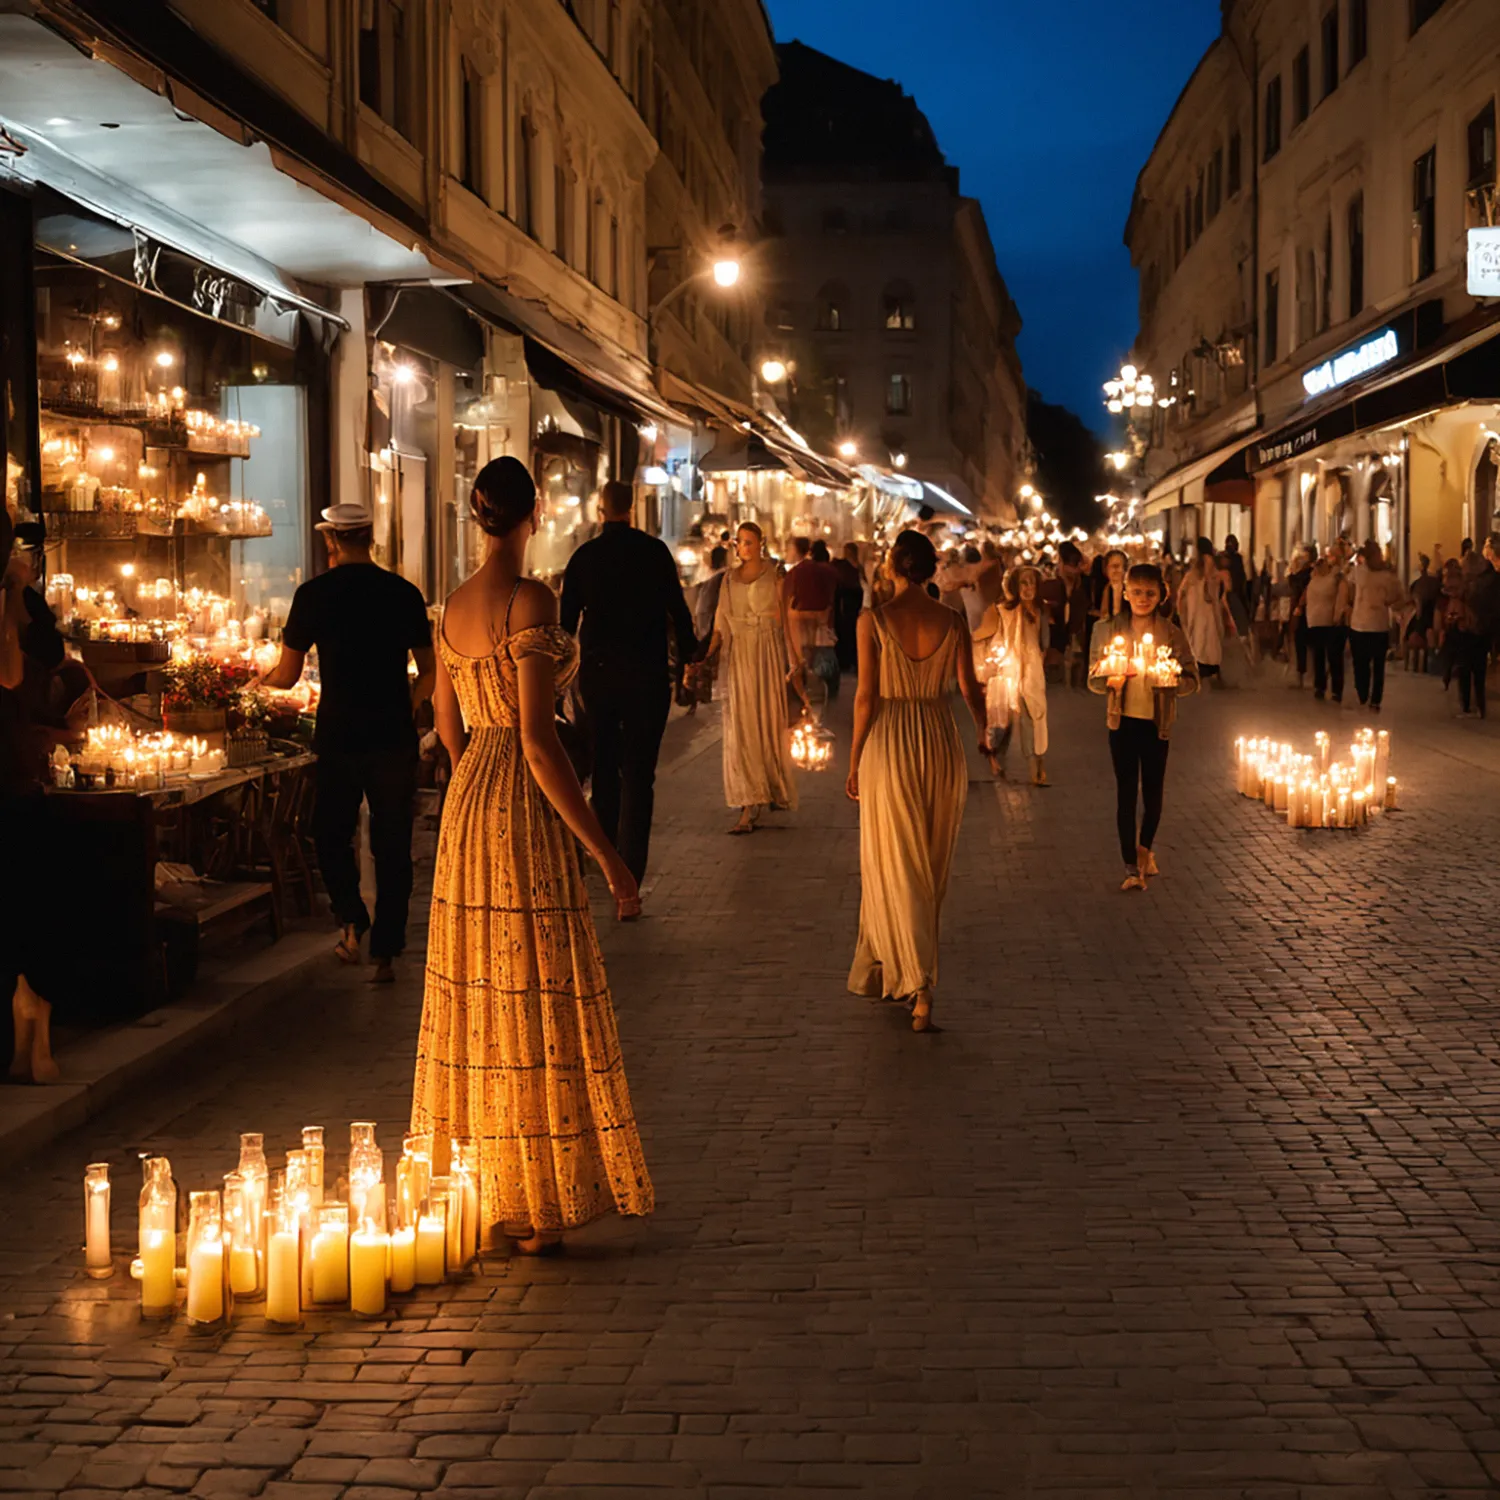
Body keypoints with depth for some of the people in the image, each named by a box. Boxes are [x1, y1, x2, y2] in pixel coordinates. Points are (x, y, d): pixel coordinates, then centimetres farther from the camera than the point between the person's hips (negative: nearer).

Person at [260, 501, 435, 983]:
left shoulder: (314, 594, -4)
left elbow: (286, 676, 3)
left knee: (332, 834, 19)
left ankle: (352, 922, 3)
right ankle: (386, 953, 10)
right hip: (394, 738, 1)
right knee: (392, 846, 9)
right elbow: (429, 672, 8)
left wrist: (260, 678, 24)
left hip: (339, 736, -1)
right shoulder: (404, 593, 2)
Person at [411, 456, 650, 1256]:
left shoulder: (453, 605, 8)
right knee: (536, 994, -1)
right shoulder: (530, 600, -15)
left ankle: (477, 1190, 22)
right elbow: (538, 741, -19)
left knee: (479, 992, 13)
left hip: (467, 800, 8)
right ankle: (534, 1201, 3)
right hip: (526, 806, -8)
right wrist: (607, 854, -17)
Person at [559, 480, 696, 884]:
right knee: (639, 771, -4)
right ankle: (631, 866, -13)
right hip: (647, 673, -3)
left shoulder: (584, 555, 2)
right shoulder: (654, 551, -4)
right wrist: (688, 653, 12)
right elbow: (677, 608, -2)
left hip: (597, 672, 3)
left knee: (604, 764, 18)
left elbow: (567, 619, 7)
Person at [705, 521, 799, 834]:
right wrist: (707, 656, -1)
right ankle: (750, 807, 1)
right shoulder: (730, 579, 10)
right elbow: (721, 624, 9)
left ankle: (774, 790, 19)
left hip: (767, 655, -3)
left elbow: (783, 619, -2)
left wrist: (793, 660, -8)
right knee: (740, 729, -2)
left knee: (768, 723, 1)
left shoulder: (774, 577, 1)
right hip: (738, 656, 3)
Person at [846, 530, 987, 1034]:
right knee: (930, 868, 16)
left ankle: (920, 986, -7)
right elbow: (969, 688, 3)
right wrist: (984, 733, 23)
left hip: (888, 744, -3)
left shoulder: (874, 621, -9)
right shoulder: (953, 621, -2)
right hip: (940, 744, 3)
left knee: (896, 867, 2)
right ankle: (878, 967, 27)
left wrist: (854, 759, 2)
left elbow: (866, 695, -8)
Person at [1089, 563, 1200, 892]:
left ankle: (1145, 847, 36)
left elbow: (1191, 681, -1)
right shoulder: (1110, 631, 2)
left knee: (1153, 791, 10)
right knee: (1126, 793, -3)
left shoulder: (1173, 634, 0)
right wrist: (1110, 679, -19)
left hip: (1157, 723, 0)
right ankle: (1132, 868, -1)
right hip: (1123, 721, 0)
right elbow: (1093, 677, 3)